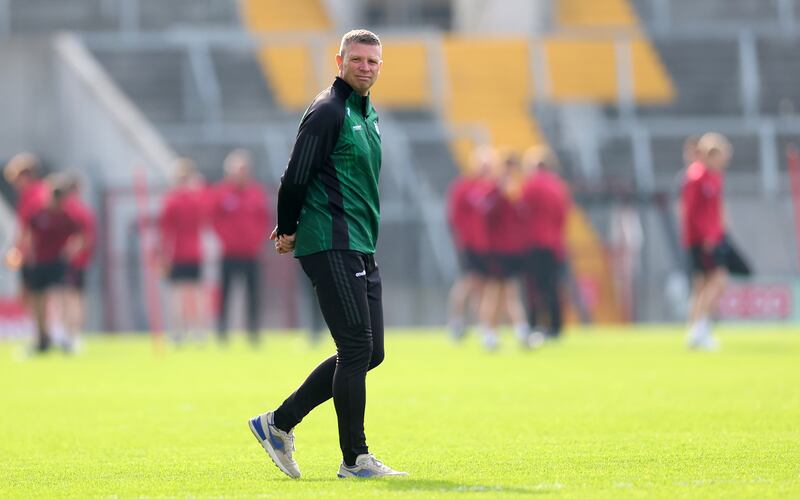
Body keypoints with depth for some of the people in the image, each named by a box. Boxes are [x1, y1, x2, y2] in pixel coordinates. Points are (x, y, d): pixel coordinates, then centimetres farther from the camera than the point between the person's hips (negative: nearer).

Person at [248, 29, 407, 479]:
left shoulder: (368, 115, 18)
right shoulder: (328, 111, -11)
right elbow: (296, 176, -14)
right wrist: (288, 230, -3)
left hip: (362, 249, 10)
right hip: (331, 246, -9)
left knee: (370, 352, 8)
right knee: (357, 348, -10)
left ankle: (279, 424, 15)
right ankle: (355, 458, -5)